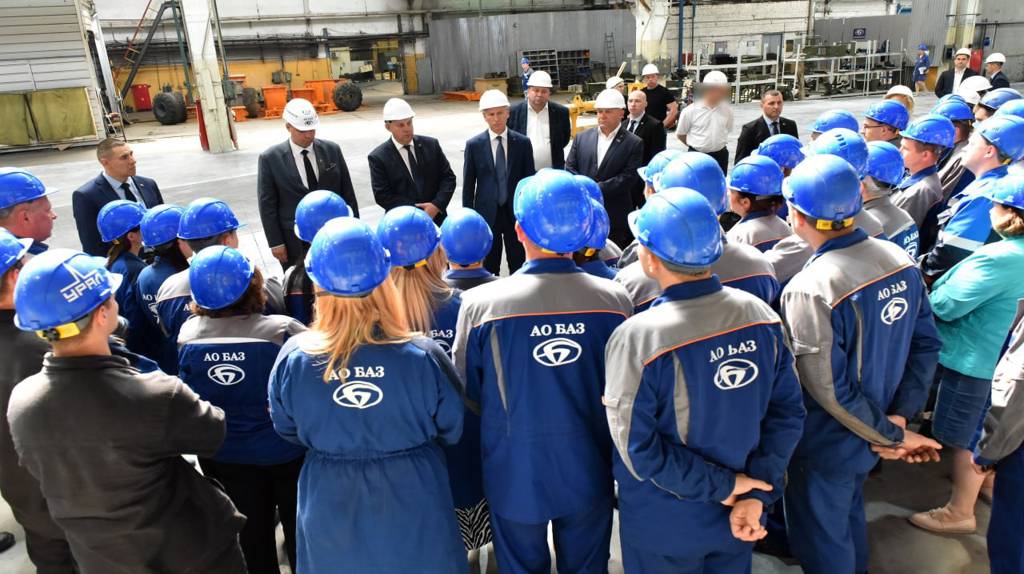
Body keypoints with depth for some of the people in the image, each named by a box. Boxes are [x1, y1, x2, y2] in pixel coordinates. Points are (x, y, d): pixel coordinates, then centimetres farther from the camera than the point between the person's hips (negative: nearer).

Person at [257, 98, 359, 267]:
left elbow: (347, 192, 5)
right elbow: (267, 204, -4)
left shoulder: (332, 150, 0)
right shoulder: (270, 158, -6)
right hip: (295, 240, -2)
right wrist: (275, 242, -7)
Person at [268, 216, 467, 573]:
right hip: (413, 508, -1)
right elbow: (451, 431, -7)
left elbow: (287, 431, 0)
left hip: (331, 513, 1)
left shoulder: (293, 358, -19)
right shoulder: (423, 356, -24)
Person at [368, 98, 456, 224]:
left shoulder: (431, 145, 3)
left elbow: (448, 177, 4)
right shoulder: (378, 157, -6)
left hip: (436, 220, 3)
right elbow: (382, 195, -10)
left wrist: (437, 205, -13)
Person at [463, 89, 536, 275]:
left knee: (519, 266, 9)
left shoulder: (523, 142, 0)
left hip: (516, 213, 1)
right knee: (489, 268, 8)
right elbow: (468, 185, 2)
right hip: (487, 214, 0)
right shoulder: (474, 145, -1)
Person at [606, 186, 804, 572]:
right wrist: (758, 493, -8)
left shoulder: (637, 338, -27)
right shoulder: (761, 317, -11)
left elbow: (639, 448, -24)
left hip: (663, 527, -4)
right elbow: (788, 411, -7)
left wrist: (722, 487, -13)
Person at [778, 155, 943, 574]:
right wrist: (901, 415, -4)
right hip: (869, 439, 7)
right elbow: (926, 344, -2)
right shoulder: (900, 260, -8)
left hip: (826, 445, -7)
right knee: (849, 513, 31)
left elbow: (829, 389, -26)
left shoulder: (809, 290, -30)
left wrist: (892, 435, -12)